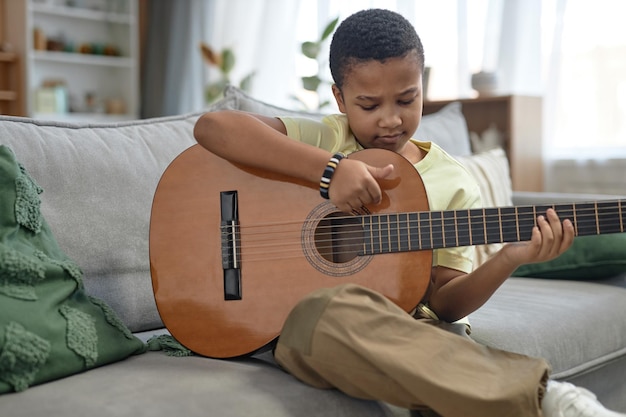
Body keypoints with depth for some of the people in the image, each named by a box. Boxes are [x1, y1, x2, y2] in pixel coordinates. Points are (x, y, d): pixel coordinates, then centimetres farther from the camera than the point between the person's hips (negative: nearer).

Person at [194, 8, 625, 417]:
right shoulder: (322, 140, 3)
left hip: (406, 333, 1)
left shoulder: (453, 183, 9)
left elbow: (443, 303, 5)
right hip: (307, 320, 0)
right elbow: (212, 127, -12)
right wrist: (330, 169, -19)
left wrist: (509, 258, -15)